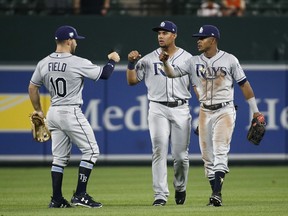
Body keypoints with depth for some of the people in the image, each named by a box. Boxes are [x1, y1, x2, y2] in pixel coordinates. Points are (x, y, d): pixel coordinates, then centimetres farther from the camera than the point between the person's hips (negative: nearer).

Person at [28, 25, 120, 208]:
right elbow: (104, 74, -5)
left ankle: (57, 199, 11)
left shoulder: (44, 63, 3)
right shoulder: (78, 63, -14)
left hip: (53, 113, 7)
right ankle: (80, 195, -4)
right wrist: (113, 61, 15)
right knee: (91, 150, 2)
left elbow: (32, 88, 11)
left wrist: (38, 111, 23)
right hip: (71, 113, -7)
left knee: (60, 157, 13)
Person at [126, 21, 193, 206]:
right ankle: (161, 194, -8)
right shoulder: (149, 59, 7)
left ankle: (180, 188, 26)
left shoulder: (187, 58, 5)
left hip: (181, 109, 0)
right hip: (158, 109, 0)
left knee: (181, 155, 2)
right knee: (159, 152, -8)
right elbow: (132, 81, 7)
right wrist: (131, 63, -9)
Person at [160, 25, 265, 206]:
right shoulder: (194, 62, 6)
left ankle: (217, 194, -25)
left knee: (220, 152, -17)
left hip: (225, 111, -4)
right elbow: (172, 73, 2)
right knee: (208, 156, 4)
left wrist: (255, 110, 0)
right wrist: (165, 62, -20)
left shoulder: (229, 60, -4)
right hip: (205, 112, 5)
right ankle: (216, 195, 13)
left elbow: (244, 84, 0)